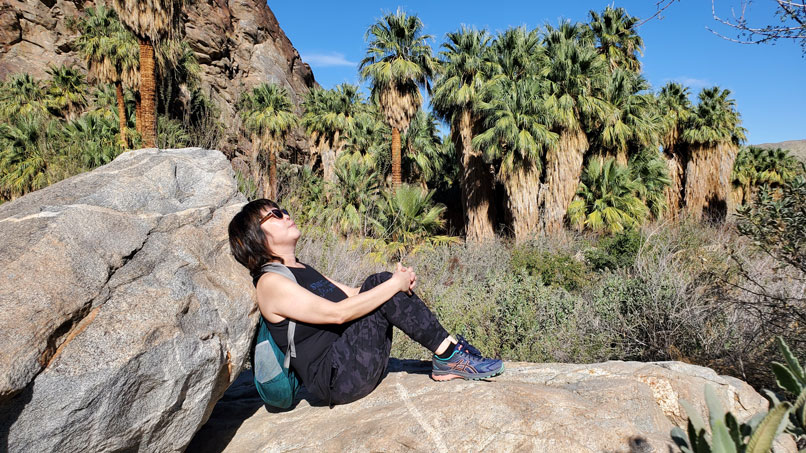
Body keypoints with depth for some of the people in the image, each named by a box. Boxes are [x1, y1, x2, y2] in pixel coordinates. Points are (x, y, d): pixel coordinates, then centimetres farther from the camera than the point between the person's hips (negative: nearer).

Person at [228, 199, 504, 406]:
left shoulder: (302, 271, 18)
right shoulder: (271, 283, -12)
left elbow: (354, 294, 14)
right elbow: (338, 313, -22)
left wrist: (399, 280, -3)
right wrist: (394, 285, -17)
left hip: (354, 363, 9)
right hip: (336, 379, -9)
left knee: (381, 283, -5)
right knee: (383, 284, -18)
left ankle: (448, 351, -9)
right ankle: (449, 356, -11)